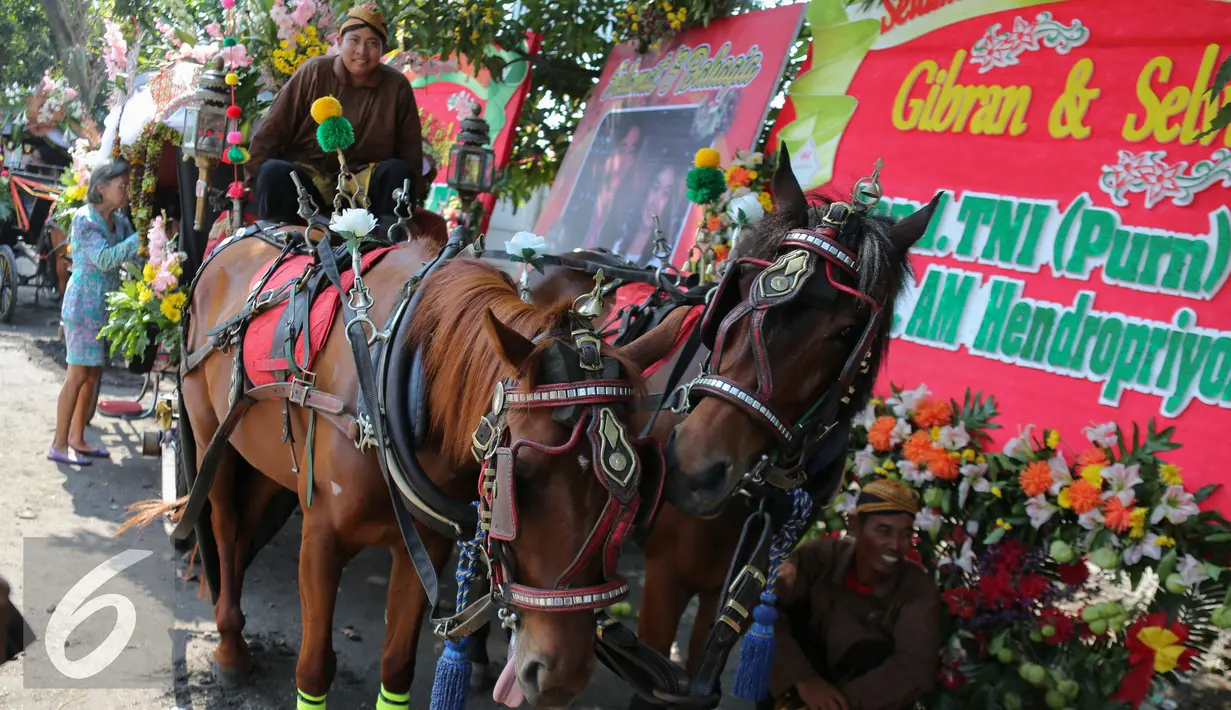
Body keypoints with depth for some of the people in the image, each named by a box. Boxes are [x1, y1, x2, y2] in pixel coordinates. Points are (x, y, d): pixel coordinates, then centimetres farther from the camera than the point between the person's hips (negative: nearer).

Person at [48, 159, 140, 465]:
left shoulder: (119, 220, 9)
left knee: (93, 374, 10)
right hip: (84, 304, -7)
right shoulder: (84, 218, -12)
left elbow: (130, 256, 3)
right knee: (78, 375, -6)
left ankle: (76, 438, 20)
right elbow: (105, 258, -22)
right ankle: (59, 444, 1)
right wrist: (141, 238, -23)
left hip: (105, 306, 7)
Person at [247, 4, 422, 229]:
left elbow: (411, 153, 3)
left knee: (398, 171, -27)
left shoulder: (397, 87, 0)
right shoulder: (314, 73, -4)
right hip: (305, 181, -1)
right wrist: (256, 176, -11)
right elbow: (272, 130, -2)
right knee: (274, 172, -30)